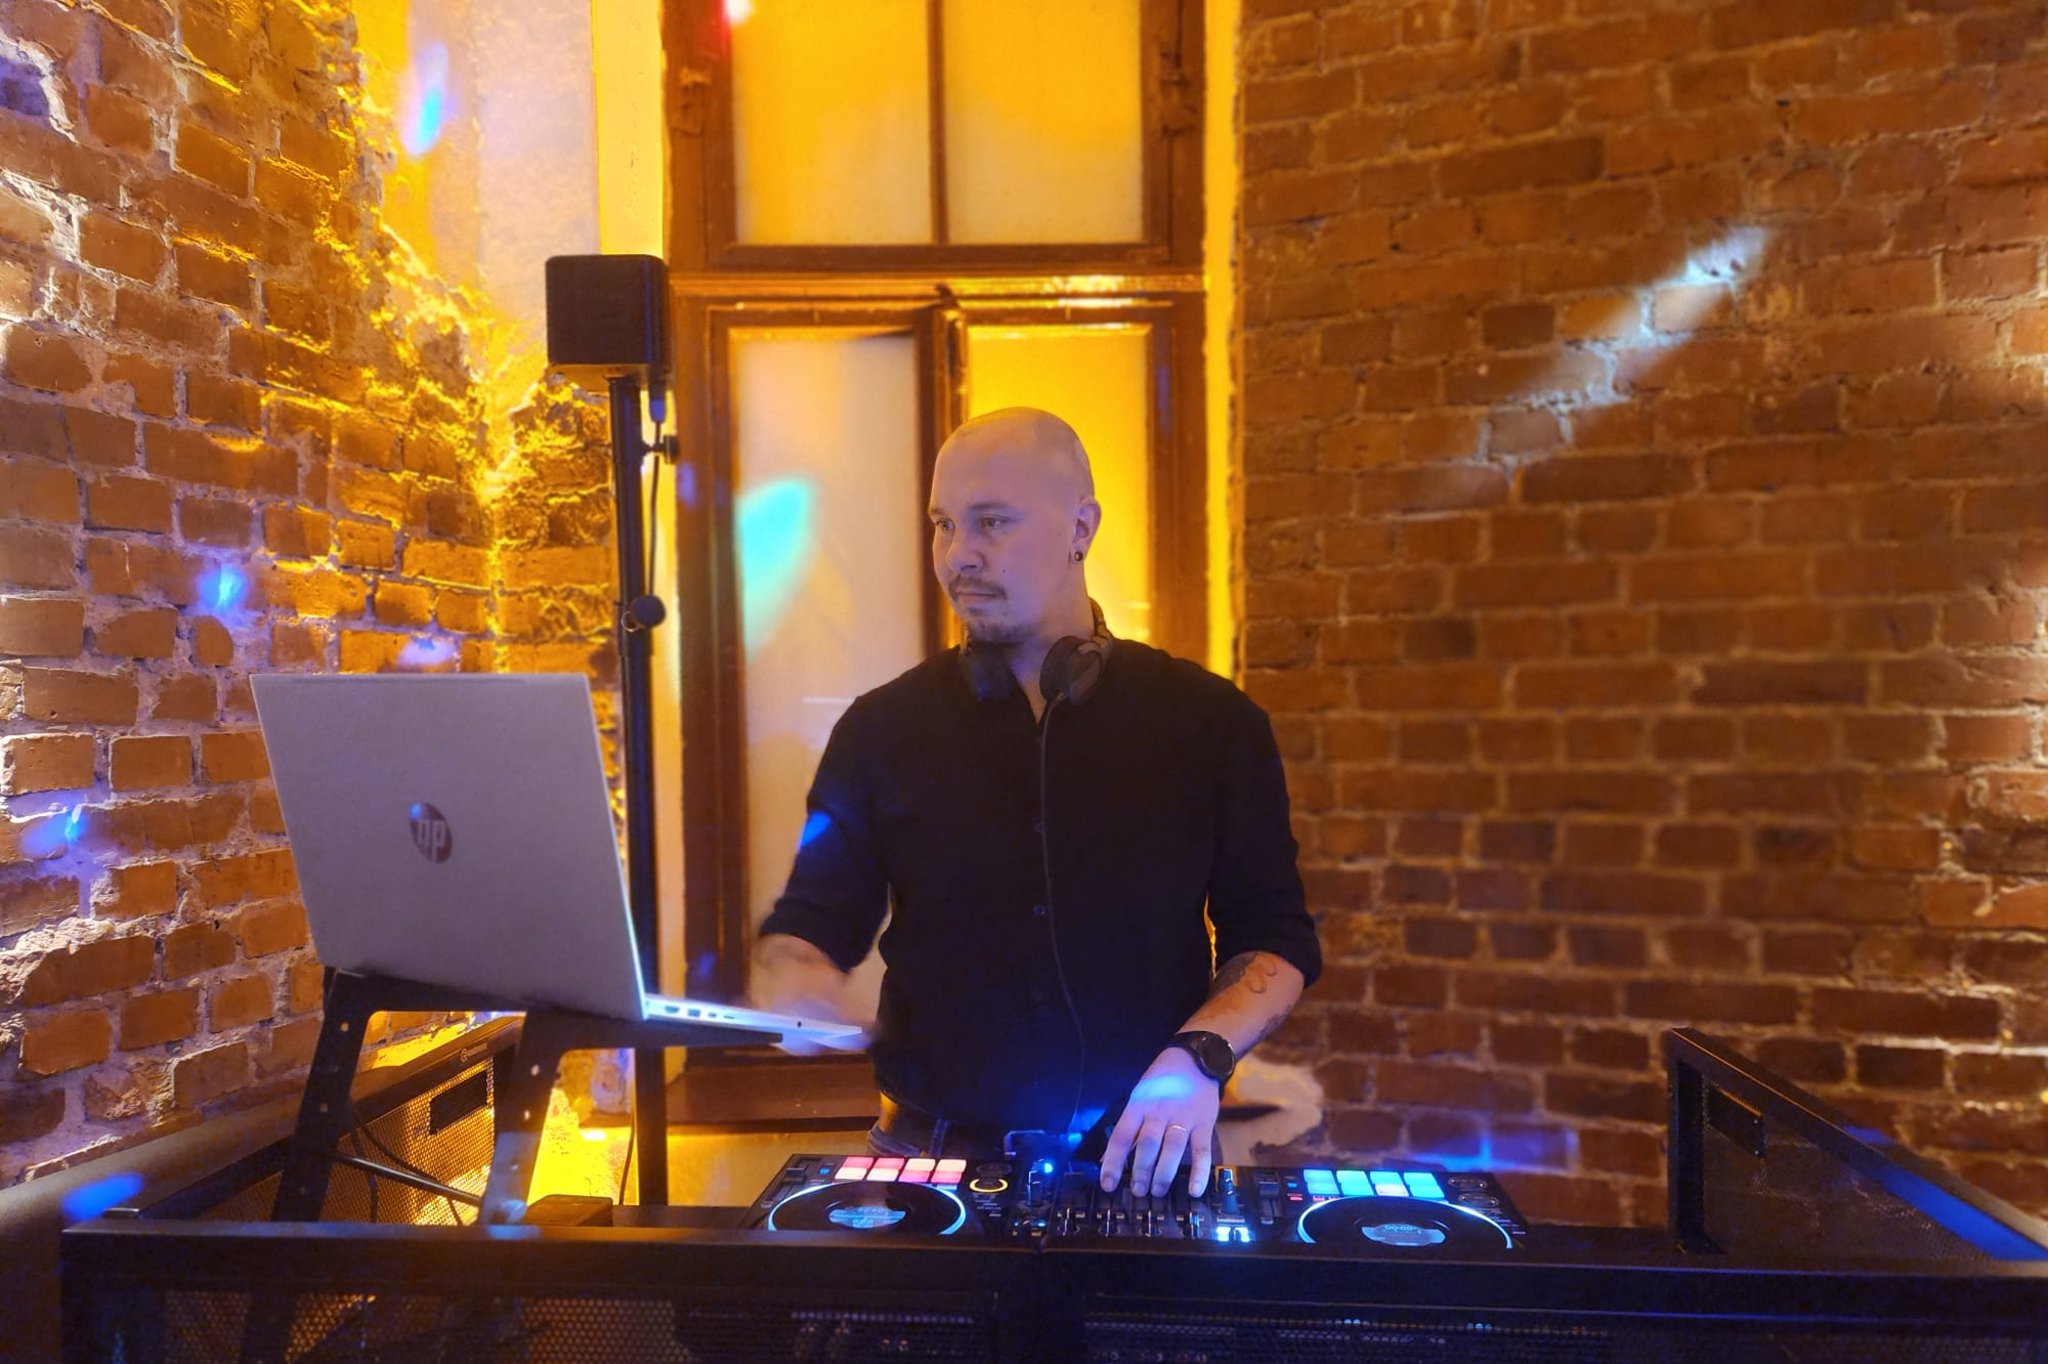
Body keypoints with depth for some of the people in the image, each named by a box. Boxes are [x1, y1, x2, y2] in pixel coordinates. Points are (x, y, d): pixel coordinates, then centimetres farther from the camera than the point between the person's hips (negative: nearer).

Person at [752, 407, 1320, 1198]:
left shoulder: (1211, 724, 2)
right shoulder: (884, 730, 4)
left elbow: (1275, 940, 5)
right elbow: (805, 927, 8)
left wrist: (1198, 1056, -13)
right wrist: (796, 987, -15)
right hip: (936, 1158, 0)